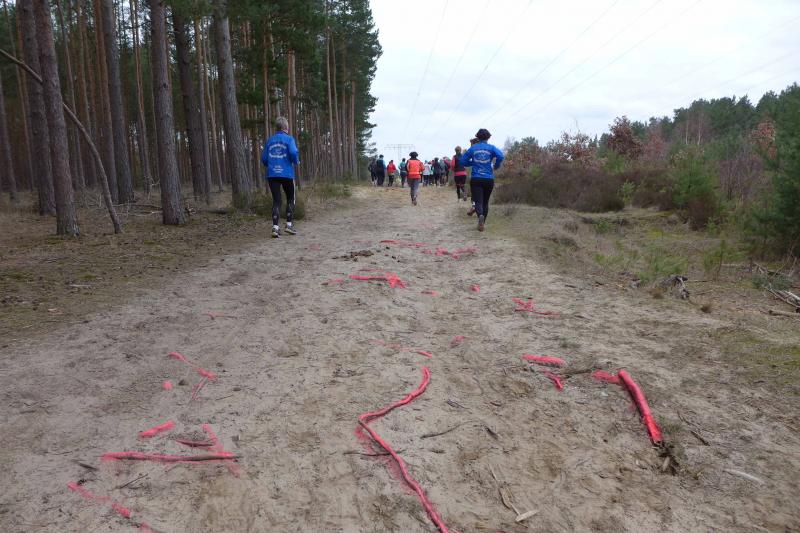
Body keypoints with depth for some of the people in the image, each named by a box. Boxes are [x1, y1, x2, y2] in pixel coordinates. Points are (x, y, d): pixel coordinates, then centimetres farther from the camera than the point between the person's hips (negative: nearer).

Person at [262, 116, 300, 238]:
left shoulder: (270, 140, 12)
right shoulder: (289, 139, 0)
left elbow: (264, 158, 11)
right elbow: (293, 152, -16)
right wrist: (296, 162, 3)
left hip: (272, 174, 3)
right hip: (287, 173, -3)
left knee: (276, 201, 4)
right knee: (290, 199, 15)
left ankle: (275, 227, -7)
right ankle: (289, 224, 9)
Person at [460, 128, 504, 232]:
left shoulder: (473, 148, 5)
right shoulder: (491, 148, 1)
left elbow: (463, 161, 6)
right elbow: (500, 156, -16)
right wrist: (496, 166, 0)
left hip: (476, 179, -1)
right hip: (489, 179, 1)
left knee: (478, 201, -6)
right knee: (485, 202, 16)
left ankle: (480, 215, -37)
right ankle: (482, 223, 19)